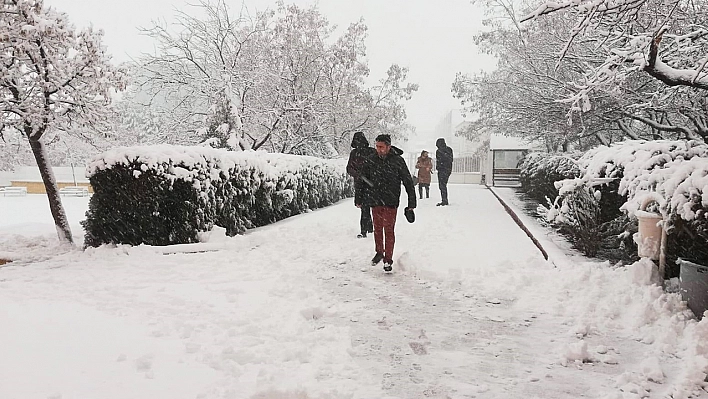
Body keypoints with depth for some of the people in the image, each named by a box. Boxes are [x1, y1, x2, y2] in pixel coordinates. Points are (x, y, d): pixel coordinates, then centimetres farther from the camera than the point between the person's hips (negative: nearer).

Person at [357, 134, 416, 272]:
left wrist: (411, 203, -2)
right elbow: (363, 181, 13)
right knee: (377, 228, 13)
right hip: (375, 201, 3)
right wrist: (360, 200, 11)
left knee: (389, 230, 0)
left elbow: (408, 182, 0)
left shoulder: (398, 161, -5)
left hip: (391, 202, -3)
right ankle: (379, 252, 33)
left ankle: (388, 259, 10)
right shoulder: (371, 161, 3)